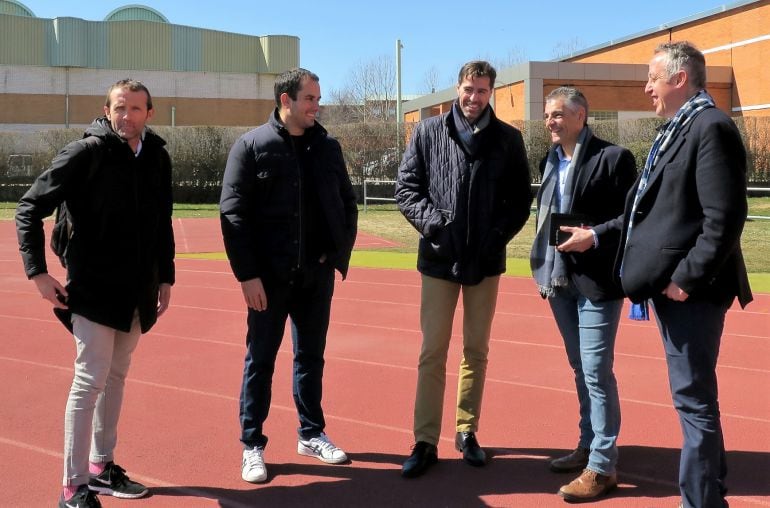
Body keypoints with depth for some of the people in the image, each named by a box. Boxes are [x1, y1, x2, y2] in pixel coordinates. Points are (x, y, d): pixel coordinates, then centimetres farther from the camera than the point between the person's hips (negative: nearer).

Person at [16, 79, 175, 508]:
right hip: (93, 290, -6)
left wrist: (165, 278, 13)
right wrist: (39, 272, -13)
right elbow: (30, 209, -9)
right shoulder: (86, 154, -11)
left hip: (137, 293, 6)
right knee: (90, 381, -5)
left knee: (116, 378, 15)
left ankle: (102, 467, 30)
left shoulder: (158, 157, 6)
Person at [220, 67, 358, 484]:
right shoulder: (252, 146, -6)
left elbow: (347, 203, 13)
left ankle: (311, 435, 29)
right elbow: (233, 214, -9)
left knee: (311, 357, 15)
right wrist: (247, 274, -14)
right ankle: (252, 445, 18)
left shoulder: (328, 147, 7)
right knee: (260, 360, 6)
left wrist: (341, 253, 2)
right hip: (270, 276, -4)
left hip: (318, 274, 4)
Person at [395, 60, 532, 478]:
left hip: (485, 260, 1)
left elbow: (521, 197, 6)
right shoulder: (428, 132, 2)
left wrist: (500, 233, -8)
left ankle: (467, 432, 25)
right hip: (439, 258, -1)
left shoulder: (508, 139, 3)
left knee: (477, 351, 11)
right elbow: (406, 186, 2)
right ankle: (425, 442, 9)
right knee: (432, 353, 1)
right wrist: (429, 220, -13)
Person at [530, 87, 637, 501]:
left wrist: (594, 236, -22)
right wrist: (542, 266, 10)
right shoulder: (550, 161, 13)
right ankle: (588, 446, 29)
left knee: (597, 372, -4)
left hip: (596, 280, -7)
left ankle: (603, 466, 5)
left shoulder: (613, 157, -8)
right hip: (558, 279, 7)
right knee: (580, 370, 16)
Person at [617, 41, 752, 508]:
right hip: (669, 281, 10)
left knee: (693, 399, -2)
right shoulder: (676, 129, 17)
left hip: (689, 288, -10)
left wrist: (687, 278, -20)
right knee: (693, 396, 19)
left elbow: (725, 218, -21)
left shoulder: (711, 127, -14)